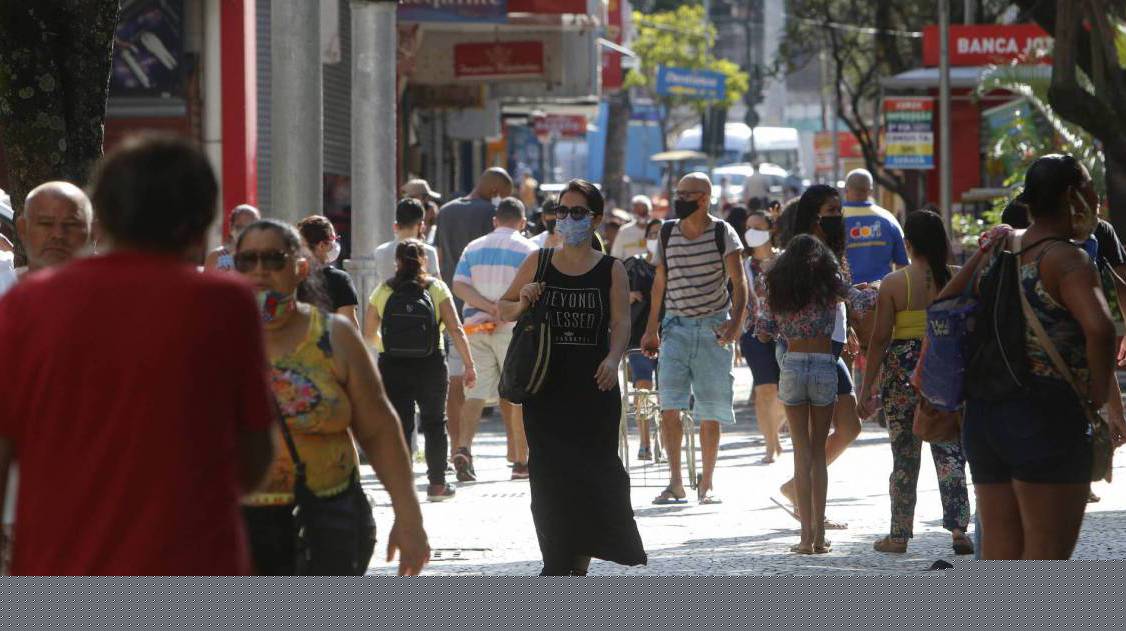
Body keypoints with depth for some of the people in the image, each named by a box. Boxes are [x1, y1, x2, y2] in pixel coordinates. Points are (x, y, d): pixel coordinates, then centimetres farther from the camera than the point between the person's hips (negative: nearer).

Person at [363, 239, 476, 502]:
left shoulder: (383, 291, -1)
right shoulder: (436, 288, -3)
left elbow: (369, 333, 5)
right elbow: (456, 329, -9)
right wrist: (469, 365, -5)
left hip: (392, 366, 0)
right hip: (431, 366, 0)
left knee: (399, 424, 3)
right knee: (434, 424, 14)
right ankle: (437, 483, 17)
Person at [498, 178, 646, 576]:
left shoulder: (611, 270, 4)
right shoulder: (538, 263, 9)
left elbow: (621, 322, -5)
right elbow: (503, 308, 16)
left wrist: (613, 358, -24)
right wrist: (523, 304, -7)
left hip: (593, 385, -1)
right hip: (547, 386, 1)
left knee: (592, 471, -3)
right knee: (550, 472, -5)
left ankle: (580, 560, 6)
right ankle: (557, 561, 2)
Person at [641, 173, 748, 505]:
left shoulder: (722, 234, -3)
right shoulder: (667, 234, 8)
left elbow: (739, 283, -8)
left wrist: (735, 322, -23)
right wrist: (651, 329, 14)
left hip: (713, 328, -2)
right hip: (676, 328, 2)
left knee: (710, 414, 0)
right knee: (669, 405, -11)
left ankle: (706, 484, 10)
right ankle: (675, 482, -7)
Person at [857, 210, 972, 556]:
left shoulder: (894, 283, -6)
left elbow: (880, 338, -5)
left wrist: (867, 387, 0)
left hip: (903, 371, -1)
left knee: (904, 456, 9)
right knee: (949, 452, 3)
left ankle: (899, 534, 15)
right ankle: (958, 527, -10)